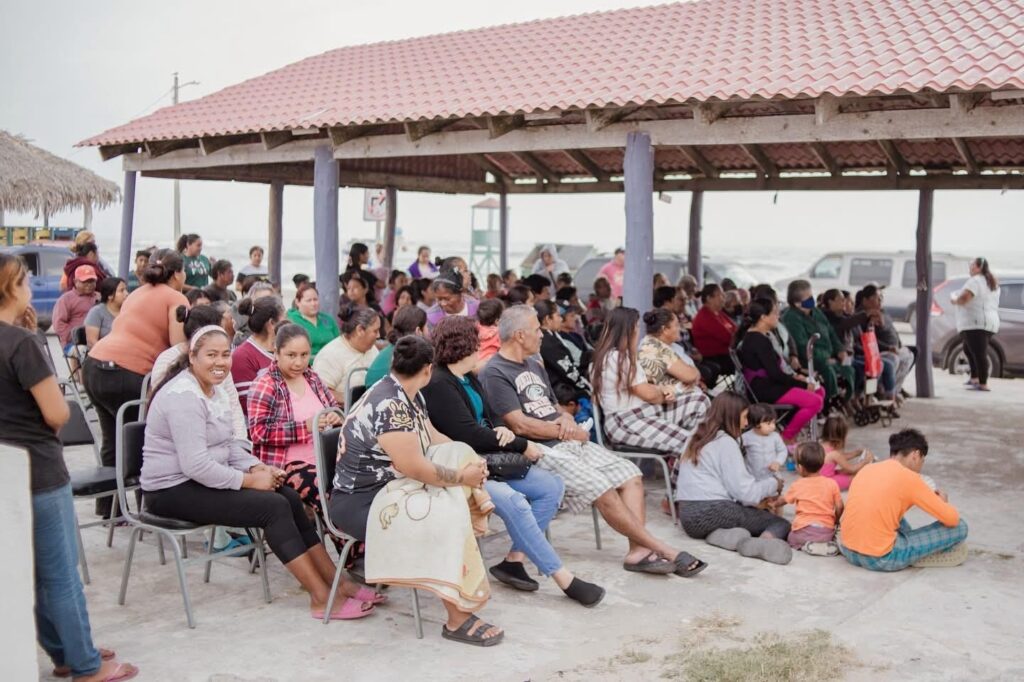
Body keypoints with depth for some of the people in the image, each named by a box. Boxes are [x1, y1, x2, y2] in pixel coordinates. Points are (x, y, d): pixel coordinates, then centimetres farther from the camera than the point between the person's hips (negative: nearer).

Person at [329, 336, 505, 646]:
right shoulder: (388, 406, -24)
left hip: (392, 485, 10)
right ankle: (458, 618, -21)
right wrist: (462, 476, -13)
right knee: (449, 515, -28)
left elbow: (433, 437, 16)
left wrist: (471, 462, 0)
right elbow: (415, 468, -26)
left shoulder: (409, 396, 6)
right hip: (361, 502, -10)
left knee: (460, 453, 0)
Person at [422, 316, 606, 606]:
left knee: (552, 486, -5)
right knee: (512, 501, -31)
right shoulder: (438, 385, -14)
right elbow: (470, 435, -20)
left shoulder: (469, 379, 15)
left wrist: (502, 433, -6)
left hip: (487, 460, 10)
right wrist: (522, 446, -11)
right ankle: (563, 578, -23)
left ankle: (514, 560, -5)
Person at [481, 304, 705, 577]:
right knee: (602, 488, -24)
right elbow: (520, 425, -15)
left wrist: (567, 419, -1)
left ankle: (638, 550, -18)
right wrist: (567, 431, -8)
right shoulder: (495, 374, -8)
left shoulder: (534, 365, 21)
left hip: (569, 441, 9)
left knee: (630, 473, -8)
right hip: (540, 450, -9)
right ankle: (661, 549, -15)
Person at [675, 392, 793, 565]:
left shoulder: (698, 439, 16)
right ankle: (762, 542, -31)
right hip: (714, 511, -8)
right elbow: (744, 492, -11)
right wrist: (773, 484, 6)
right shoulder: (725, 442, -8)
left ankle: (718, 534, -6)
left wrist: (760, 494, 17)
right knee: (782, 523, 2)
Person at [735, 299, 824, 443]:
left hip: (765, 384, 11)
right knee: (814, 401, -21)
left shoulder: (752, 335, 13)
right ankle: (785, 438, -8)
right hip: (764, 389, -11)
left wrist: (793, 377, 9)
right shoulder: (759, 340, -19)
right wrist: (803, 384, -11)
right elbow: (775, 374, -21)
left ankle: (791, 431, 8)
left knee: (819, 391, 11)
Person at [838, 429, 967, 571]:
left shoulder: (868, 469, 10)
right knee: (959, 527, 4)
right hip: (881, 558, -7)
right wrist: (942, 502, 19)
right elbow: (952, 519, -3)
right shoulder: (909, 478, -8)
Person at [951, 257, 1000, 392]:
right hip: (989, 323, 11)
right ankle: (974, 378, 21)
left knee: (979, 353, -12)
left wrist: (954, 300, 0)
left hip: (975, 324, -11)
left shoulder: (975, 281, -11)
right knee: (969, 350, 22)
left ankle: (983, 384, -14)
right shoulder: (992, 283, 21)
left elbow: (964, 298, -21)